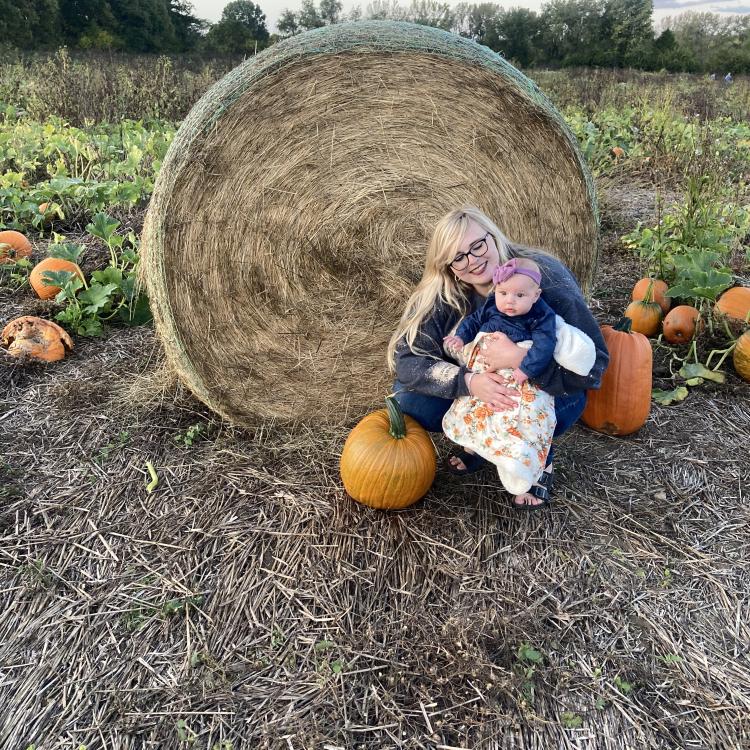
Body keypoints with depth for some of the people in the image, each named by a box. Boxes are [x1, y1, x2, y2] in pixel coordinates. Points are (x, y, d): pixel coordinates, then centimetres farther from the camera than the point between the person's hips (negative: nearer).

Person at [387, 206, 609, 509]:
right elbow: (406, 357, -25)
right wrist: (468, 381, -41)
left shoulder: (545, 277, -25)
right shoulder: (440, 295, -18)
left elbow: (593, 362, -28)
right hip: (475, 390, 3)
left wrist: (519, 358, -42)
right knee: (408, 397, -20)